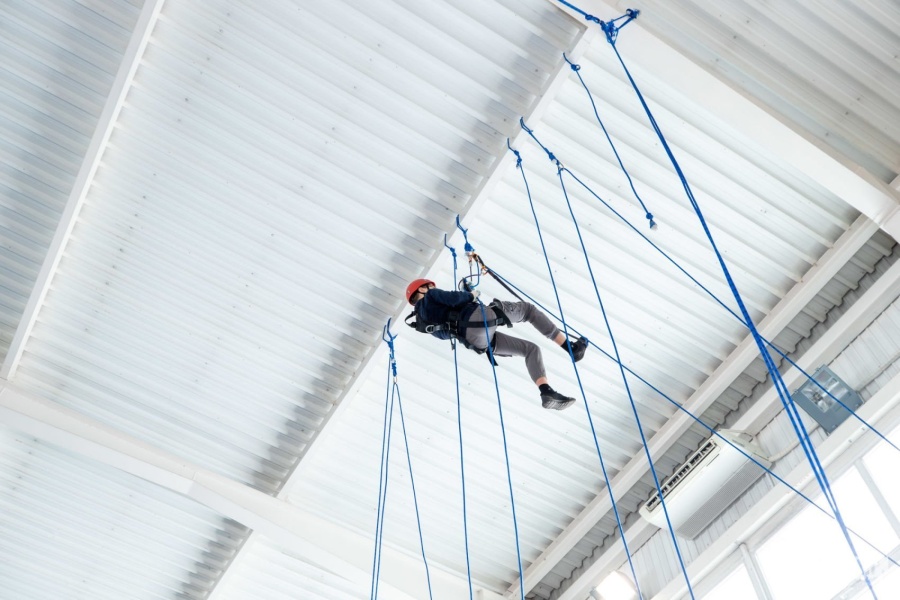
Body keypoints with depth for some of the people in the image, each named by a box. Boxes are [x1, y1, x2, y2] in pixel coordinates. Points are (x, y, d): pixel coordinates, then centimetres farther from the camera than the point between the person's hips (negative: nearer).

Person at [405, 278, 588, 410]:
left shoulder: (423, 322, 24)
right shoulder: (429, 297, 5)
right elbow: (454, 299, -11)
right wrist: (471, 295, 8)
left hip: (478, 342, 7)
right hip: (480, 318, -7)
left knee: (530, 349, 13)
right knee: (529, 309, 12)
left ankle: (546, 392, -11)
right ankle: (570, 347, 2)